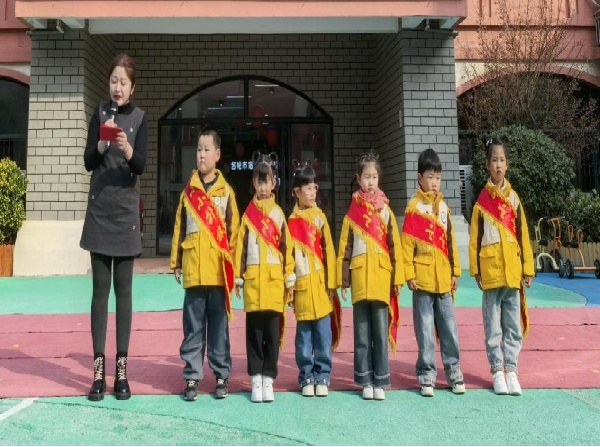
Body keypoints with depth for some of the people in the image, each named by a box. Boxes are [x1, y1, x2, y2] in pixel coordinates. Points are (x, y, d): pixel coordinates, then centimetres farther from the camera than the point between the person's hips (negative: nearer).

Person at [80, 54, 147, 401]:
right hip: (99, 210, 1)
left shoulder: (140, 118, 2)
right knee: (100, 289, 2)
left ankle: (122, 368, 7)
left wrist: (128, 150, -30)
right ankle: (99, 369, 6)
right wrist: (102, 145, -19)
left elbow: (142, 165, -8)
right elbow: (88, 162, 1)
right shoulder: (100, 113, 7)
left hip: (126, 211, -1)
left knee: (124, 290, 2)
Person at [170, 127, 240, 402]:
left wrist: (234, 267, -2)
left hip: (219, 270, -1)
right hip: (193, 270, 2)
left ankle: (222, 376, 18)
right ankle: (192, 376, 17)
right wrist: (176, 262, 7)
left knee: (219, 326, 7)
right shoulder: (188, 191, 9)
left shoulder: (226, 191, 4)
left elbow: (234, 230, 2)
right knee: (193, 327, 7)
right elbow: (179, 228, 10)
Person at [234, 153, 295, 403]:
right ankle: (255, 379, 15)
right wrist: (238, 277, 1)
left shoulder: (278, 213, 8)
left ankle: (268, 379, 14)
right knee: (254, 329, 5)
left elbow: (287, 247, 5)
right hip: (253, 277, 0)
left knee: (272, 330, 4)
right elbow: (240, 247, 6)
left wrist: (290, 280, 1)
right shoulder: (248, 213, 8)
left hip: (274, 277, 0)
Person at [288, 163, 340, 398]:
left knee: (323, 332, 4)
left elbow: (329, 250, 4)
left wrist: (331, 282, 0)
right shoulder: (292, 220, 4)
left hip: (321, 283, 0)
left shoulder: (320, 217, 5)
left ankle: (322, 375, 17)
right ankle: (306, 377, 19)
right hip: (302, 284, 0)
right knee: (304, 333, 7)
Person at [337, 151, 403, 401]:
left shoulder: (386, 211, 6)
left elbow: (395, 246, 4)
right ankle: (365, 380, 18)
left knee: (381, 331, 5)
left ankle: (380, 381, 15)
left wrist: (398, 277, 0)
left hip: (382, 277, 0)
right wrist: (343, 279, 1)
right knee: (362, 332, 8)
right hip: (360, 277, 0)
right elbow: (344, 248, 5)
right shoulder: (352, 212, 6)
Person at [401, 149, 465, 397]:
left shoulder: (443, 206, 11)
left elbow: (450, 241, 14)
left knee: (449, 328, 10)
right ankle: (426, 375, 14)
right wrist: (409, 274, -10)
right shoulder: (414, 207, -4)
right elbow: (406, 243, -7)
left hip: (443, 278, 4)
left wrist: (455, 270, 12)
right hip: (423, 278, -4)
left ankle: (454, 372, 22)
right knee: (425, 330, 4)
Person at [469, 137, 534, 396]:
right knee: (493, 325, 6)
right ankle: (497, 370, 16)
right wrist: (475, 270, -3)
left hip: (512, 269, 2)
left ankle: (511, 369, 18)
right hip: (490, 269, -2)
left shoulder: (513, 197, 8)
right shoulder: (482, 200, 1)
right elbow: (474, 238, 0)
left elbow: (523, 235, 7)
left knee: (514, 324, 8)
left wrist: (527, 268, 5)